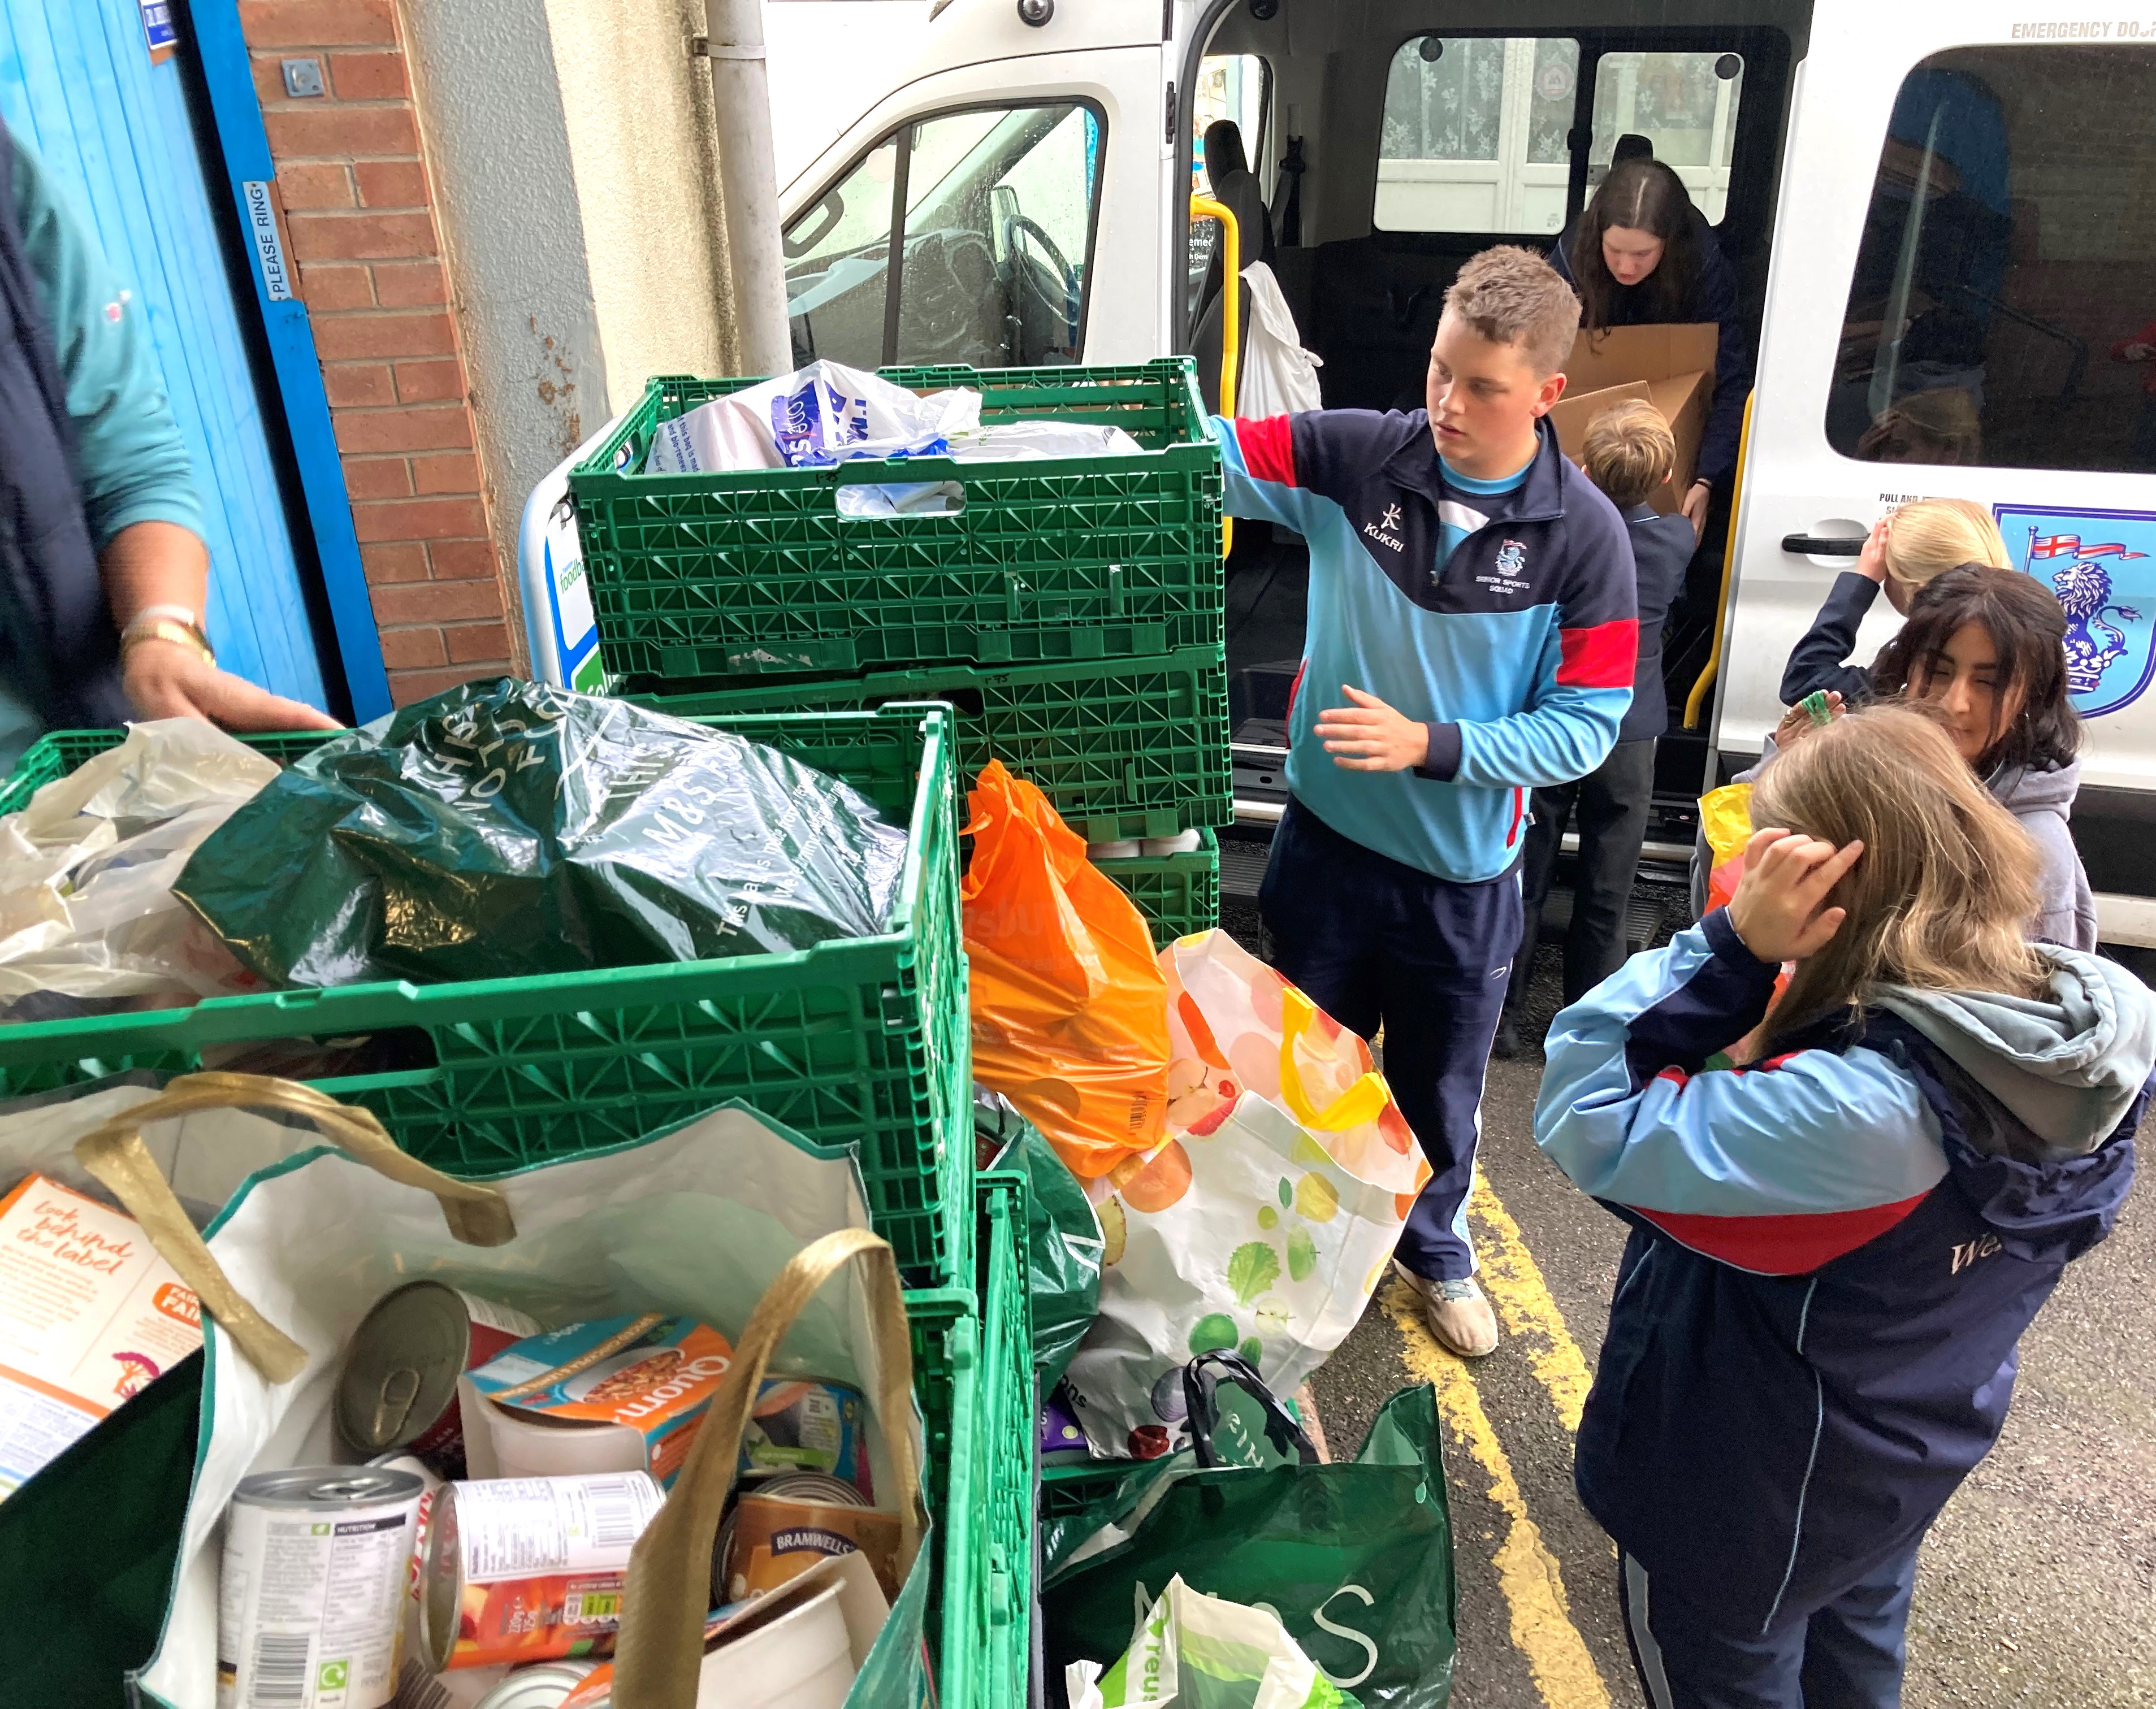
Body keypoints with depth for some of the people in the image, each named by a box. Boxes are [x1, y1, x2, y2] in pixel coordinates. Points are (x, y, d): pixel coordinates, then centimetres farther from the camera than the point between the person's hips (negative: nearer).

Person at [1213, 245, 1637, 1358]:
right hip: (1328, 839, 1)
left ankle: (1433, 1248, 50)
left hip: (1465, 869, -1)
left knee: (1439, 1087, 20)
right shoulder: (1355, 457, -12)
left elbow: (1585, 727, -13)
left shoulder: (1584, 535, -14)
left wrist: (1430, 747, -24)